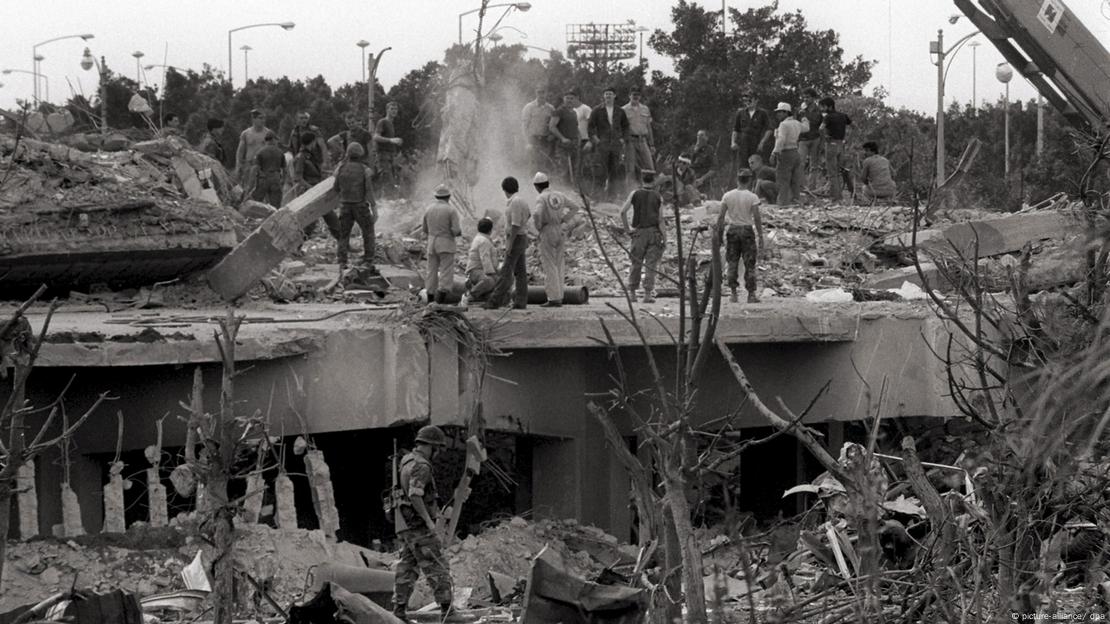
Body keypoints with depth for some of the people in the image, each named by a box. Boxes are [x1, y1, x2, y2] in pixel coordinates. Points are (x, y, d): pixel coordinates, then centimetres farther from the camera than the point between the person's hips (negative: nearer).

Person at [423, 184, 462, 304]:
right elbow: (456, 230, -15)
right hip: (446, 245, -5)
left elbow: (425, 229, 12)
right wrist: (459, 232, 8)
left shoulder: (428, 209, 4)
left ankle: (430, 298, 15)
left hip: (431, 244, 5)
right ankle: (441, 298, -14)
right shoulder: (451, 211, -10)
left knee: (432, 271, 12)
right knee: (446, 272, -5)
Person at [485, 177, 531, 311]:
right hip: (522, 239, 10)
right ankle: (521, 302, 4)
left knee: (506, 272, -11)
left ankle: (495, 301, -14)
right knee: (520, 272, 6)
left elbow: (516, 224, -25)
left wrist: (510, 243, -24)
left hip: (516, 239, -10)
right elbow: (528, 215, 32)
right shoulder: (521, 200, 10)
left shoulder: (515, 202, -20)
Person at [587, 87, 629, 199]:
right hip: (602, 144, -3)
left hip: (616, 144, 3)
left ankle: (613, 192, 6)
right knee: (602, 170, -7)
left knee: (615, 170, 2)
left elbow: (625, 126, 19)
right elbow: (590, 126, 4)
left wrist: (623, 138, 7)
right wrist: (595, 138, -8)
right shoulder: (597, 111, 3)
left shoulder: (620, 111, 11)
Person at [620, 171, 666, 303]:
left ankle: (632, 291, 12)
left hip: (639, 232, 1)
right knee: (650, 264, 0)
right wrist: (664, 236, 0)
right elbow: (660, 218, -3)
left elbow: (623, 211, -6)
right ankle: (648, 293, -5)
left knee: (636, 264, 11)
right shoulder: (658, 197, 2)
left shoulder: (635, 194, 3)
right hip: (654, 232, -1)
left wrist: (627, 228, 1)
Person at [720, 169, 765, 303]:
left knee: (732, 262, 8)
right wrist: (760, 237, -2)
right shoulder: (752, 197, -7)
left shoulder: (728, 196, 0)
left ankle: (734, 294, 7)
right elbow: (757, 218, -8)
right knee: (749, 264, 3)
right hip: (747, 230, -2)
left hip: (732, 230, 2)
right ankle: (751, 294, 3)